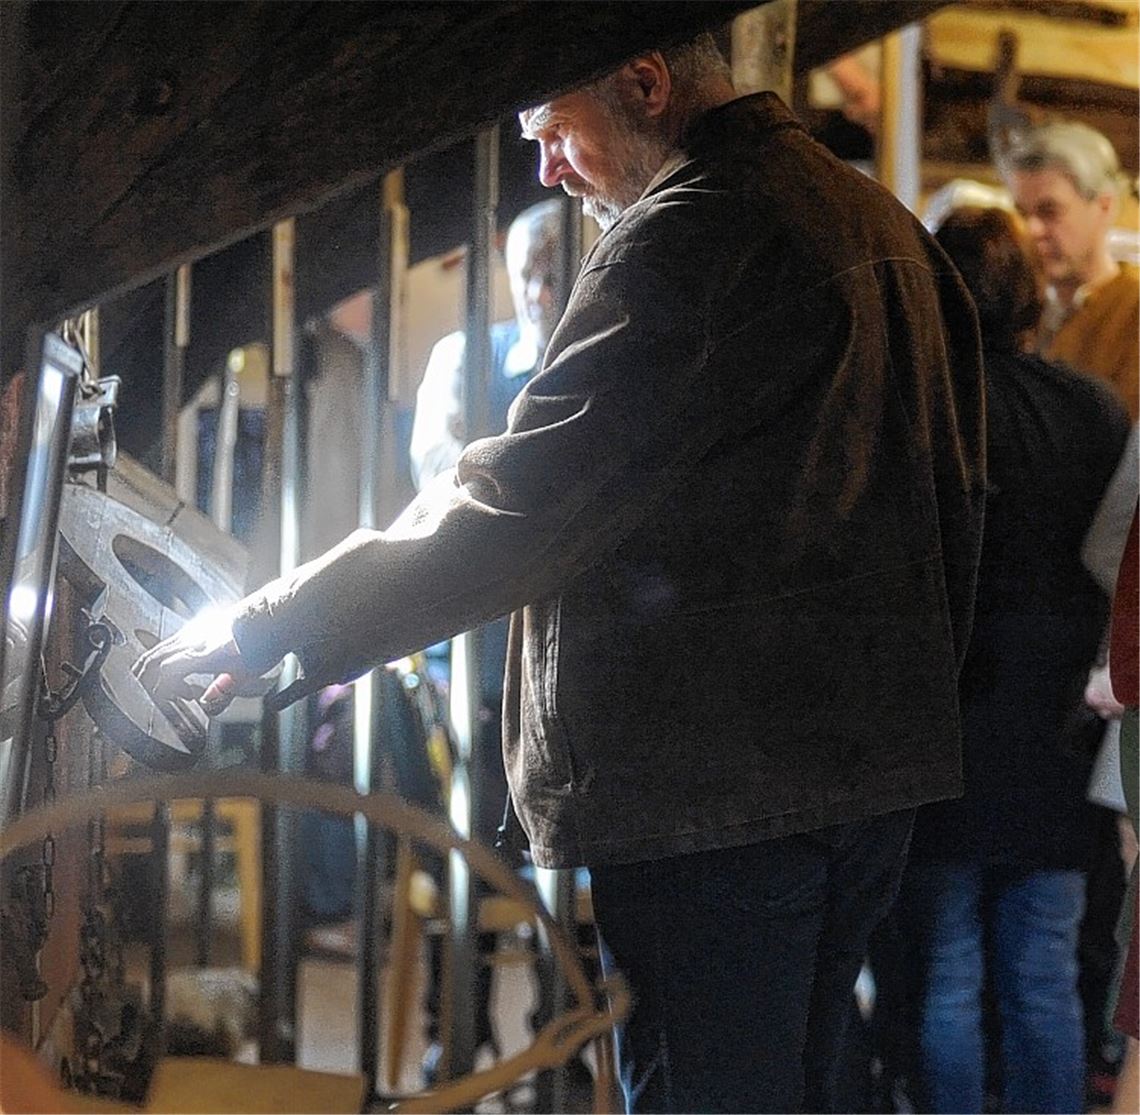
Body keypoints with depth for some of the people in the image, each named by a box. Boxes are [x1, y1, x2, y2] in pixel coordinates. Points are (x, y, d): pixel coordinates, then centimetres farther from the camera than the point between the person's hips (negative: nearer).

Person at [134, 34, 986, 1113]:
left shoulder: (684, 236, -14)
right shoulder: (880, 223, 17)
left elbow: (522, 504, -19)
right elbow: (956, 493, 24)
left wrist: (270, 629, -15)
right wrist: (921, 689, 31)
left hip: (707, 783, -10)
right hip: (875, 762, 10)